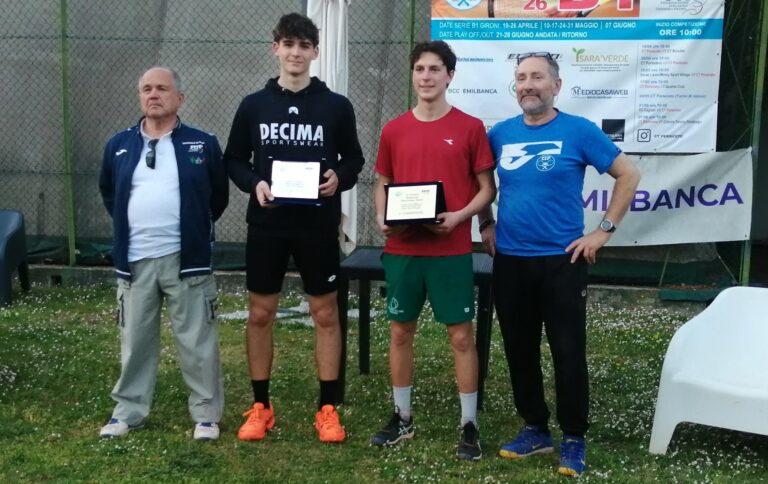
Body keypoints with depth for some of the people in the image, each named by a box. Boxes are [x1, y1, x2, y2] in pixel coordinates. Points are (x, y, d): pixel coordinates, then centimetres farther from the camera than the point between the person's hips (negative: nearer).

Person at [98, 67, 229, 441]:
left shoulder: (203, 144, 0)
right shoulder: (119, 145, 8)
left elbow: (219, 195, 10)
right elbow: (108, 192, 23)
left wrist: (194, 228, 8)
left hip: (186, 259, -3)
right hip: (135, 261, 3)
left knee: (197, 342, 2)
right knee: (135, 340, 12)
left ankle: (206, 413, 13)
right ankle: (129, 410, 25)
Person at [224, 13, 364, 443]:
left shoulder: (337, 106, 1)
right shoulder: (254, 105, 4)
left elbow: (354, 158, 8)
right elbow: (234, 160, 8)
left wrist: (340, 179, -13)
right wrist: (254, 184, -11)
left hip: (319, 224, -1)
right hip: (267, 223, 1)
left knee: (326, 313, 3)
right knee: (260, 313, 6)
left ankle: (328, 408, 14)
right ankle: (261, 406, 20)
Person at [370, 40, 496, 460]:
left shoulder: (470, 128, -1)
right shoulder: (394, 130, 7)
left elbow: (487, 188, 1)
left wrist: (459, 216, -16)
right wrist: (382, 219, -5)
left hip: (451, 250, -3)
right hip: (402, 249, 3)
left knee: (461, 335, 1)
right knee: (400, 332, 10)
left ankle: (469, 426, 11)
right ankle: (402, 418, 24)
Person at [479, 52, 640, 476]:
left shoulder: (578, 131, -5)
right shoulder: (500, 134, 5)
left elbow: (628, 175, -2)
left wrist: (604, 230, -6)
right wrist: (486, 225, 10)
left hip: (562, 260, -4)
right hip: (509, 261, 4)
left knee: (568, 352, 0)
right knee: (519, 350, 11)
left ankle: (574, 439, 13)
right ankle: (534, 429, 25)